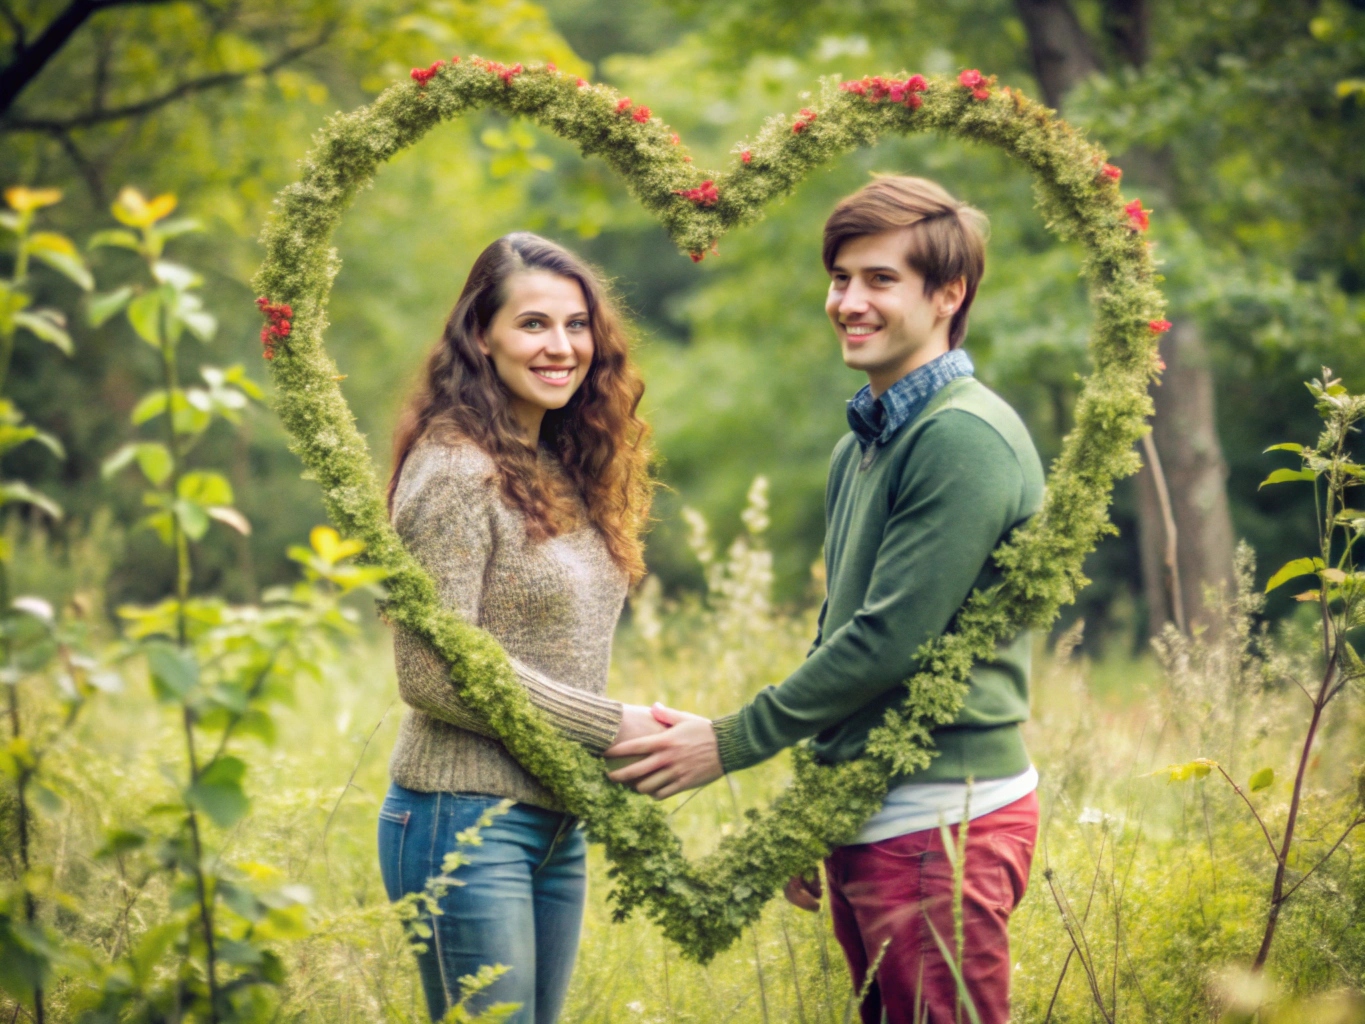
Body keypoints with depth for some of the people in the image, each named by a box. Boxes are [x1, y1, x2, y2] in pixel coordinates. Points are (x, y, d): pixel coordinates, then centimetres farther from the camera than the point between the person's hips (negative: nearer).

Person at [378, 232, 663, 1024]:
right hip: (468, 817, -8)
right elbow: (433, 671, -19)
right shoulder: (457, 471, -13)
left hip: (559, 823, 8)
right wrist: (608, 727, -15)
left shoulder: (561, 472, 12)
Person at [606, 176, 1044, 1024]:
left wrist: (731, 742, -12)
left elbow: (890, 638, -19)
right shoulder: (860, 447, 16)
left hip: (942, 824, -9)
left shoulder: (965, 439, -14)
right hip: (864, 820, 9)